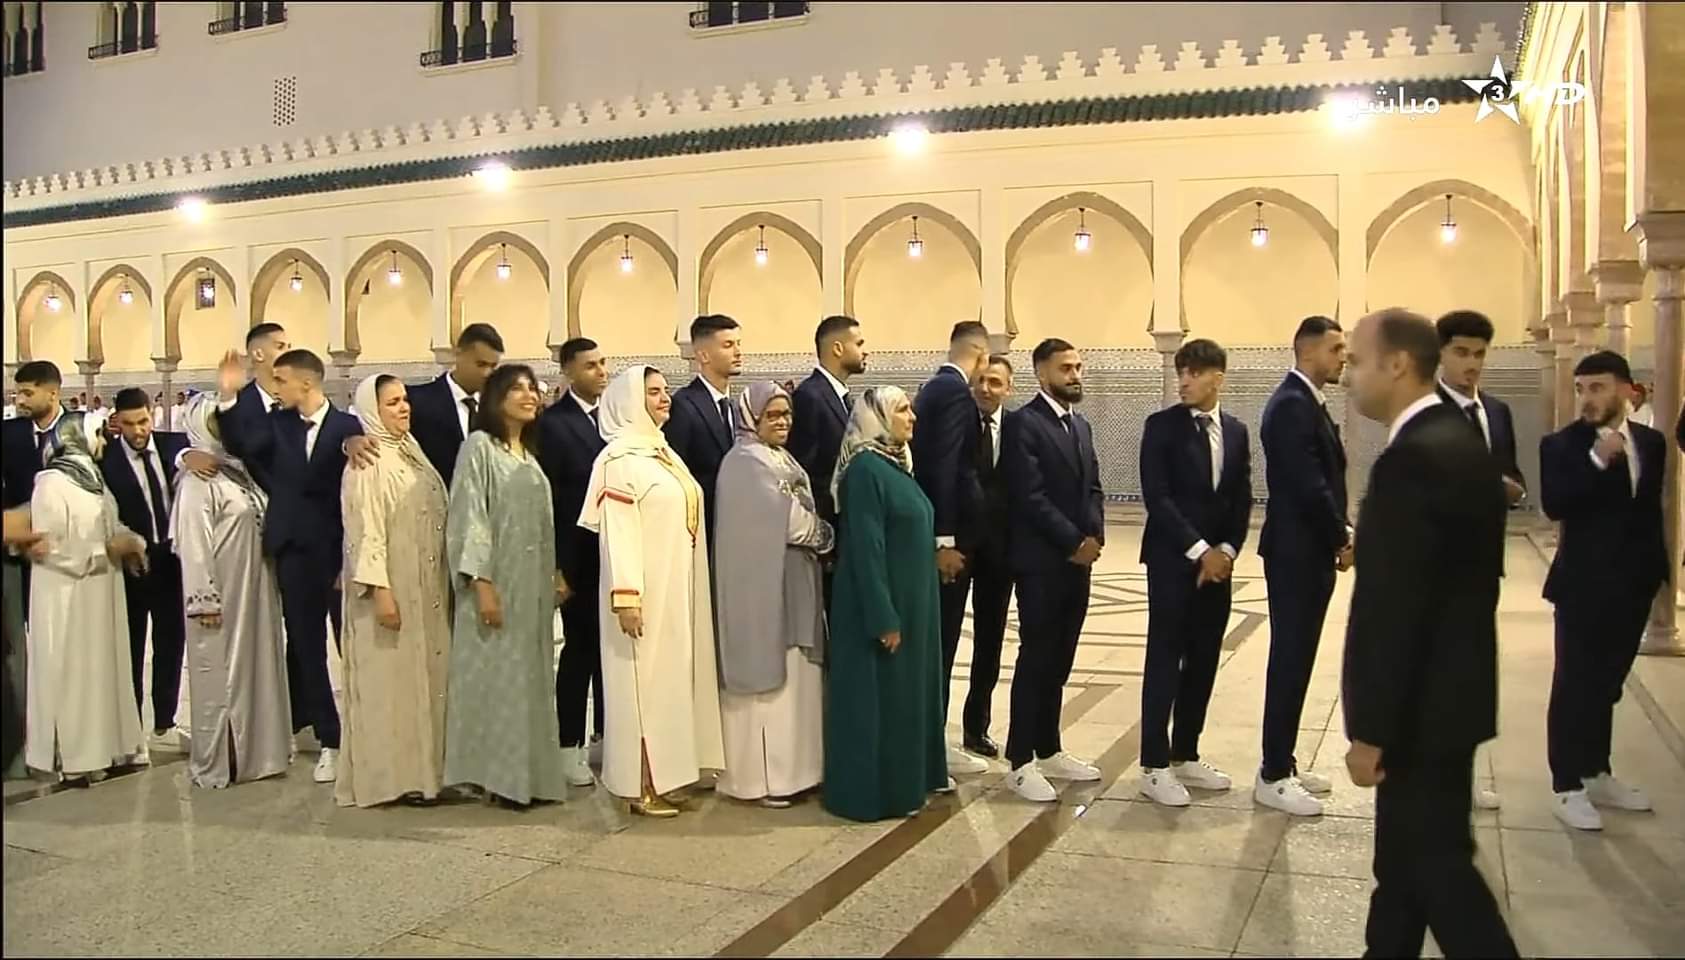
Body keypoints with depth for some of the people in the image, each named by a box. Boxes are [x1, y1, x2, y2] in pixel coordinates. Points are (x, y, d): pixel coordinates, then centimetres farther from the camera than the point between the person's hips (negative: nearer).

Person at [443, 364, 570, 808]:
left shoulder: (529, 454, 14)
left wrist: (553, 575, 13)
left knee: (528, 678, 10)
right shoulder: (479, 446, -7)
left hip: (532, 584, 7)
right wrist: (481, 583, -20)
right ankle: (499, 775, 5)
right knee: (497, 677, -3)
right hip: (497, 582, -7)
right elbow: (469, 517, -14)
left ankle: (526, 771, 17)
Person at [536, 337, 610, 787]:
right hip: (580, 558, -4)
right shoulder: (553, 422, -7)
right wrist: (556, 567, -13)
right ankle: (570, 745, 16)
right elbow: (547, 500, -10)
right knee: (579, 649, 4)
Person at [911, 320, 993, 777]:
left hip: (937, 528, 10)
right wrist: (946, 539, -22)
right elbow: (944, 468, -22)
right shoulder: (956, 393, -14)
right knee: (940, 641, -2)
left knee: (935, 639, 14)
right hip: (946, 535, -10)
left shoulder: (933, 387, 15)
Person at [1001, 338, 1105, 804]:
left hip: (1077, 561, 7)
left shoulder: (1081, 426, 16)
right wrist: (1074, 542, -14)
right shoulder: (1022, 423, -10)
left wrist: (1094, 535, -2)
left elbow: (1092, 488, 16)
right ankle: (1021, 763, 5)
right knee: (1036, 659, -3)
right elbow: (1030, 496, -17)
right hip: (1041, 562, -7)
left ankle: (1049, 751, 22)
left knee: (1059, 662, 12)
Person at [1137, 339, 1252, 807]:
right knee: (1165, 661, -3)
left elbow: (1242, 499, 9)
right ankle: (1155, 766, 2)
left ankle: (1186, 755, 21)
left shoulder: (1237, 432, 10)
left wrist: (1227, 549, -6)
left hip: (1219, 561, 5)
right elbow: (1156, 496, -13)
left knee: (1203, 662, 10)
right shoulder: (1162, 426, -6)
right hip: (1173, 559, -5)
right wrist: (1198, 550, -15)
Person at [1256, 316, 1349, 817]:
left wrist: (1341, 527, 4)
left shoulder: (1307, 402, 14)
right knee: (1290, 662, -4)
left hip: (1309, 550, 10)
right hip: (1297, 552, -10)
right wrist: (1341, 539, -10)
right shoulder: (1292, 404, -17)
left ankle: (1282, 764, 24)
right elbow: (1306, 484, -22)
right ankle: (1272, 777, 5)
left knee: (1295, 660, 14)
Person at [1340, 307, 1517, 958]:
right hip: (1449, 688, 10)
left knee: (1435, 861, 2)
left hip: (1422, 704, -10)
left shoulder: (1411, 460, -23)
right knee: (1405, 854, 18)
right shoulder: (1460, 442, 9)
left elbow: (1394, 610, -25)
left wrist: (1370, 729, -19)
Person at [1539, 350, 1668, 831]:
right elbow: (1554, 505, -21)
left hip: (1633, 583, 5)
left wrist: (1657, 567, 13)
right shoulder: (1561, 444, -7)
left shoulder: (1650, 443, 9)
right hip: (1583, 583, -5)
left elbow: (1652, 508, 15)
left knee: (1607, 683, 15)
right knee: (1574, 685, -1)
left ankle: (1597, 774, 27)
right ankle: (1567, 787, 5)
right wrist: (1598, 460, -27)